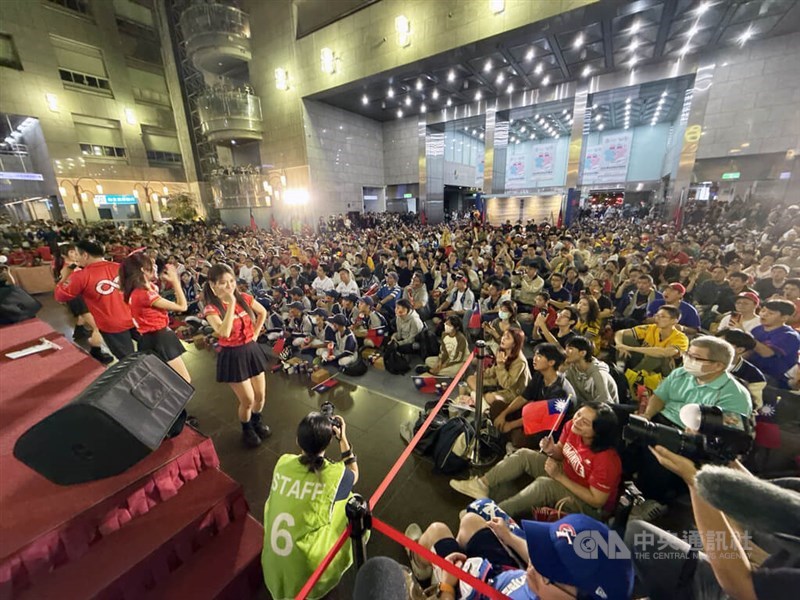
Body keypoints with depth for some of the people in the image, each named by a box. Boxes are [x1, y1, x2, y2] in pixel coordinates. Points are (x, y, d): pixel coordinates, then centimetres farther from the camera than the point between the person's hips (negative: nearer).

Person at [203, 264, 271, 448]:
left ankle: (257, 421, 45)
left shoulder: (244, 298, -4)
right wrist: (230, 303, -32)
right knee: (247, 400, 4)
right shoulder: (211, 309, -16)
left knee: (261, 395, 14)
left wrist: (255, 334, 6)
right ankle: (247, 430, 34)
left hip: (251, 350, 5)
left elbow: (263, 312, 14)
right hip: (232, 356, -4)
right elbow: (224, 333, -34)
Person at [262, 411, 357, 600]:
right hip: (308, 568, -4)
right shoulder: (334, 474, -20)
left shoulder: (282, 462, -11)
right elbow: (354, 475, 4)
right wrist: (343, 438, 1)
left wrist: (310, 434, 9)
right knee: (349, 503, 12)